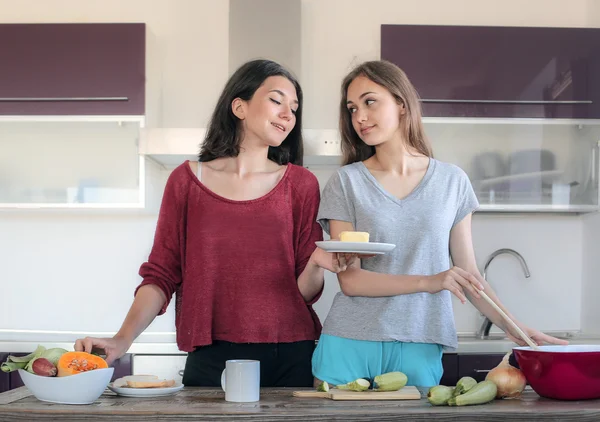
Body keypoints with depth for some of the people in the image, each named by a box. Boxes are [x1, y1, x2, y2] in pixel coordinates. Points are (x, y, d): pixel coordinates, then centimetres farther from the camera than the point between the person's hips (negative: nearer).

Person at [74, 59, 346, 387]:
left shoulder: (301, 184, 5)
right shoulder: (187, 181, 4)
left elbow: (304, 291, 4)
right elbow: (161, 275, 4)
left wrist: (316, 264, -19)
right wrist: (123, 339, -10)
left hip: (291, 360, 1)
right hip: (211, 360, -1)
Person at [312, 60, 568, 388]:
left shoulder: (452, 182, 6)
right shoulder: (346, 182, 2)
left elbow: (468, 274, 9)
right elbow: (350, 279, -5)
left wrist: (515, 329, -3)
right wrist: (428, 282, -16)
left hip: (419, 348, 1)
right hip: (351, 345, 0)